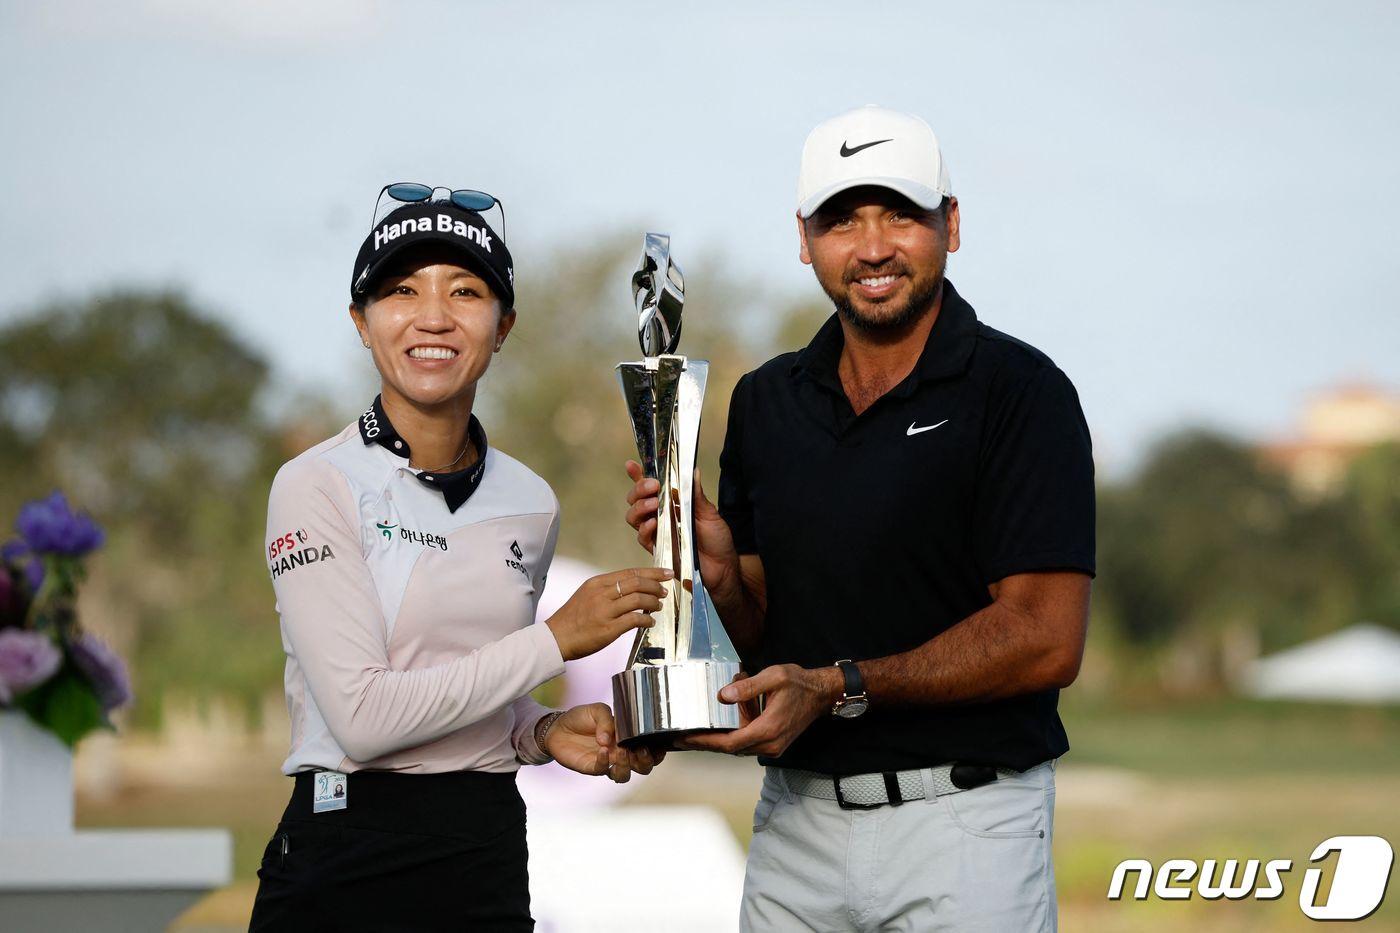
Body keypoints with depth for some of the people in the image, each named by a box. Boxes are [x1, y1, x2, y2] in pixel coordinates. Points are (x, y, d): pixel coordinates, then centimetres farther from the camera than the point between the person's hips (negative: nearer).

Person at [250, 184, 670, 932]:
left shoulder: (531, 503, 7)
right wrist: (557, 639, -13)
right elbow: (362, 716, -17)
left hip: (490, 864, 5)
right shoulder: (316, 487, -9)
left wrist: (545, 732, -2)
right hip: (345, 863, -5)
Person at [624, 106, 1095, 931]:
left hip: (961, 823, -5)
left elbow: (1046, 642, -15)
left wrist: (842, 687, -20)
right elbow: (762, 636, 12)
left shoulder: (1020, 391, -8)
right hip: (797, 819, 5)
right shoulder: (766, 402, 9)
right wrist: (717, 574, -9)